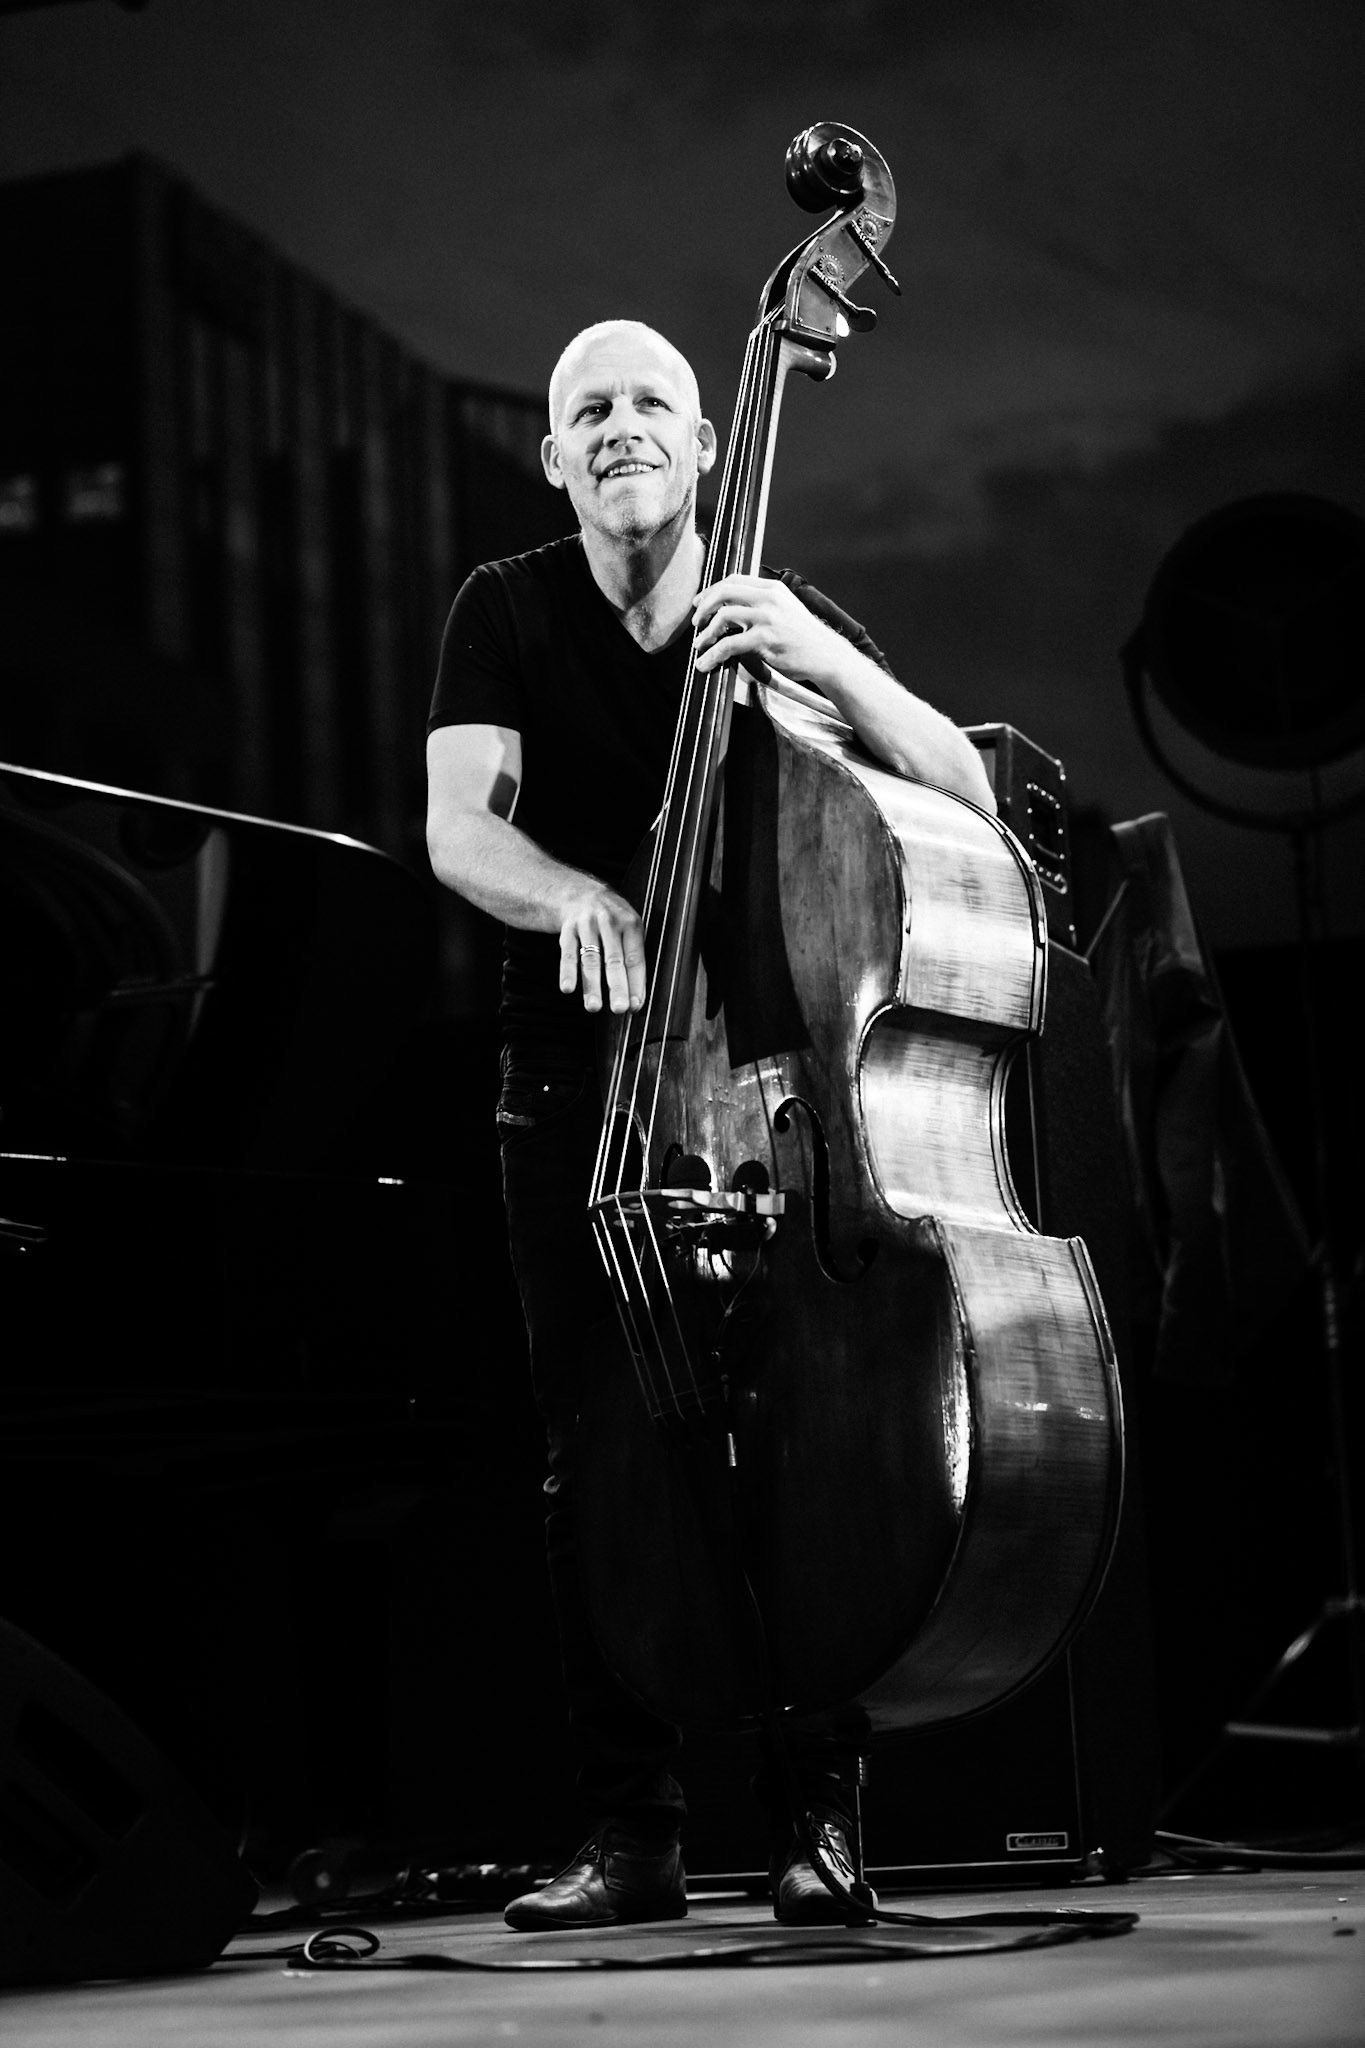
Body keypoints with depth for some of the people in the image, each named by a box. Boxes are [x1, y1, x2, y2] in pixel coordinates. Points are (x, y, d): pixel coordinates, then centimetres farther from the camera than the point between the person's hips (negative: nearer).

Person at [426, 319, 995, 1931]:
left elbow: (967, 800, -12)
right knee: (594, 1451, -2)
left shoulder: (781, 618, 0)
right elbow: (457, 830, -13)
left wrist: (826, 664, -28)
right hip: (579, 1088, 1)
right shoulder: (507, 615, 1)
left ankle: (814, 1817, 1)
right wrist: (574, 893, -35)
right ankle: (628, 1832, 5)